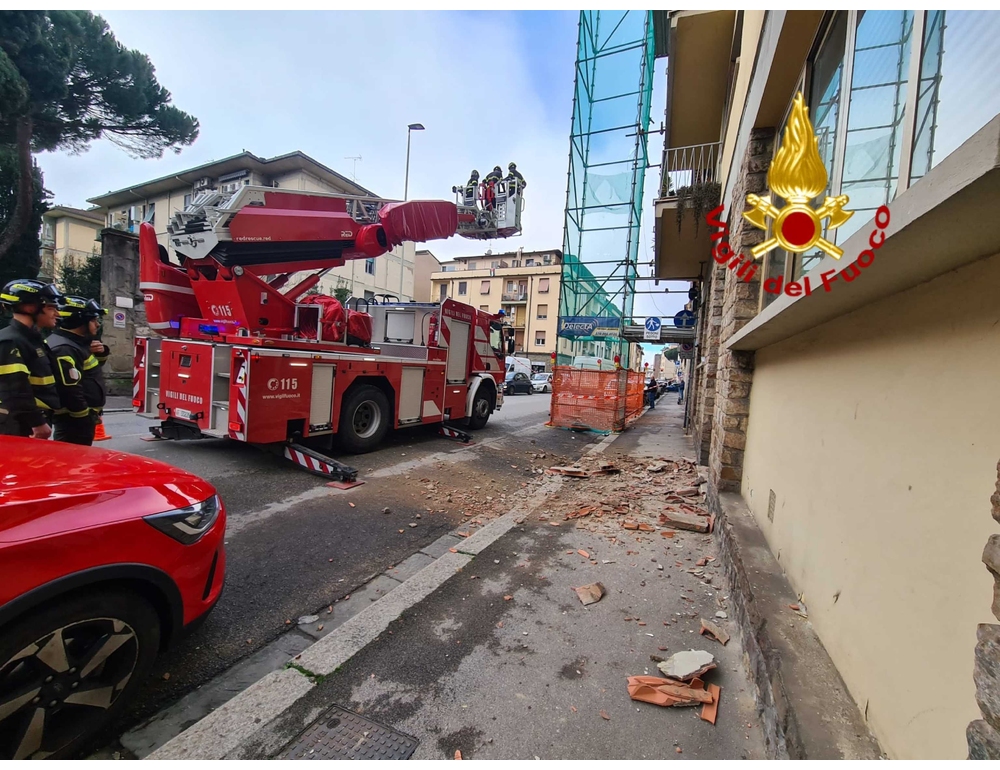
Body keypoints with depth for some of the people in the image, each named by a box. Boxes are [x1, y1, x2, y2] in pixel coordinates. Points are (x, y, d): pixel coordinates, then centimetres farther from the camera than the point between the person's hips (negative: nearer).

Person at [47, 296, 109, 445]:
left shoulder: (78, 342, 10)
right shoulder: (65, 350, -21)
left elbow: (94, 366, 26)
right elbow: (70, 391, -26)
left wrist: (101, 353, 4)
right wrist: (87, 417, -17)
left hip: (82, 418, 11)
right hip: (74, 421, -11)